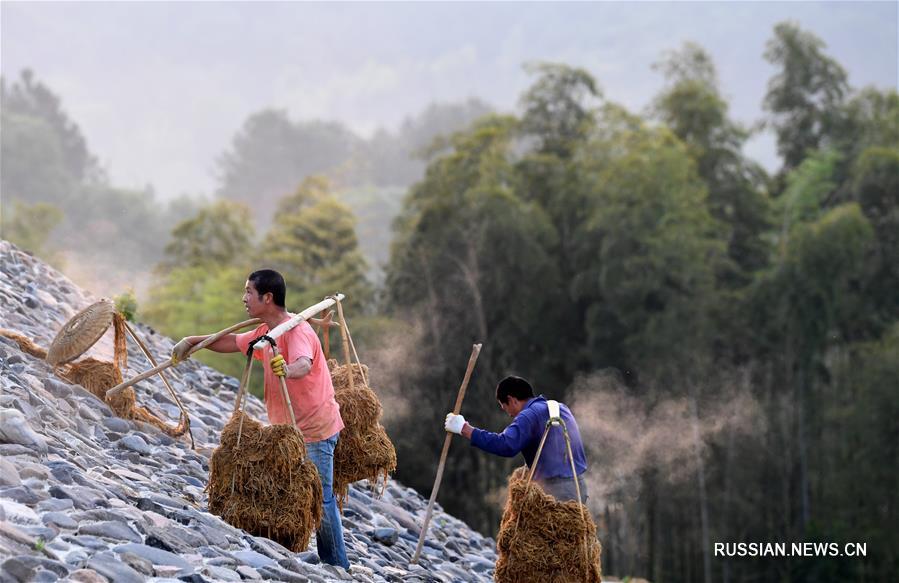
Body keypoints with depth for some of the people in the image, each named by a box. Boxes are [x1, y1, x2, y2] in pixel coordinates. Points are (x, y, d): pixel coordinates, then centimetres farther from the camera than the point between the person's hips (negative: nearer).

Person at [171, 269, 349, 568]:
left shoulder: (296, 330, -21)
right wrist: (193, 340, 11)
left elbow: (304, 364, -40)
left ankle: (337, 566, -1)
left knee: (319, 499, -8)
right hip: (288, 428, 10)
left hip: (314, 427, -10)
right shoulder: (266, 332, 10)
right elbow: (233, 342, 21)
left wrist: (289, 371, -63)